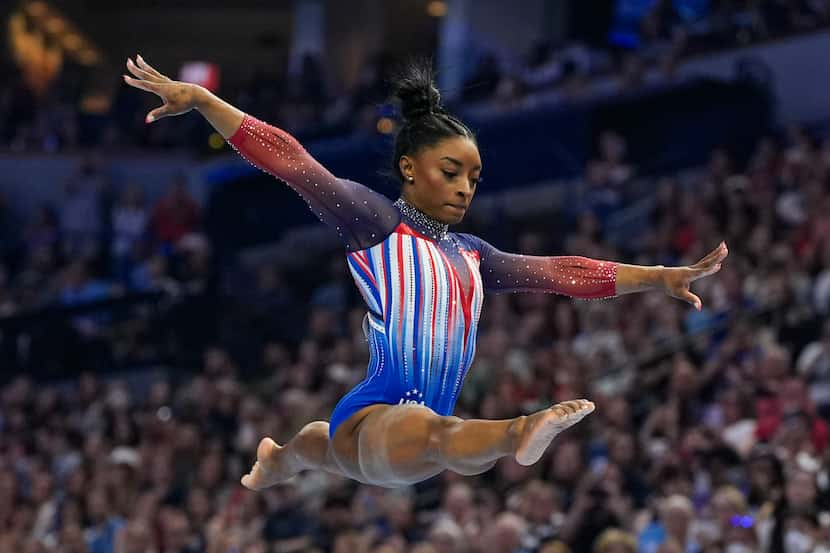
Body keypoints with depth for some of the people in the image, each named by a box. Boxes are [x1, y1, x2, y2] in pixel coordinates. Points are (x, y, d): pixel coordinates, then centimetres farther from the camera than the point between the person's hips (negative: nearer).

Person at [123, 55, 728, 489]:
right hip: (372, 416, -8)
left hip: (423, 427, 9)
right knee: (435, 435, -43)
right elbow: (289, 160, -8)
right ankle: (519, 433, -78)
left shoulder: (470, 255, 18)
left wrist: (660, 276, 14)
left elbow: (560, 272, 17)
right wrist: (199, 99, -13)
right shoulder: (374, 219, -1)